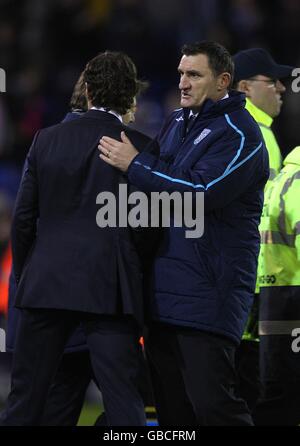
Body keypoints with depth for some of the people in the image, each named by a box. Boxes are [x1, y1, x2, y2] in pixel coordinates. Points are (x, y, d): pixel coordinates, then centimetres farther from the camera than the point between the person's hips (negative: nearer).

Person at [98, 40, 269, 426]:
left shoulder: (239, 134, -10)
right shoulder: (176, 123, 17)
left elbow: (202, 193, -20)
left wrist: (134, 165, -14)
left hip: (206, 297, -9)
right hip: (164, 289, 9)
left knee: (211, 403, -13)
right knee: (171, 405, 11)